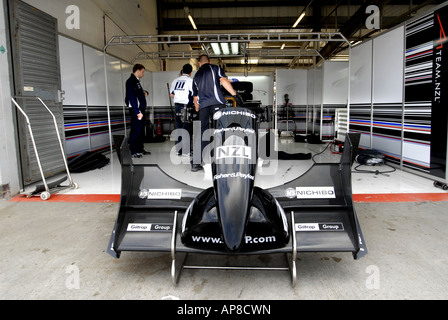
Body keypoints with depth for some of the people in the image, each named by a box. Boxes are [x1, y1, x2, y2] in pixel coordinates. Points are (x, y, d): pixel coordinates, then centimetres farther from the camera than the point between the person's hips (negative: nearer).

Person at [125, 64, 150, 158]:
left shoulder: (137, 81, 18)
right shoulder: (131, 81, -12)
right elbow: (132, 97, -20)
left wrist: (144, 93, 14)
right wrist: (138, 112, -23)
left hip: (140, 110, 10)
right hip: (136, 111, -10)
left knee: (141, 130, 14)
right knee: (135, 131, -7)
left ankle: (140, 149, 23)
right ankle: (133, 152, -2)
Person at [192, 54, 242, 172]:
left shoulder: (197, 75, 26)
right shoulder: (215, 68, 14)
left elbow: (195, 97, 26)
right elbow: (223, 80, -6)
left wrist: (197, 111, 34)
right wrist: (235, 95, -12)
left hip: (203, 106, 4)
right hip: (216, 103, -4)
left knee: (202, 133, 5)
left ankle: (196, 163, 4)